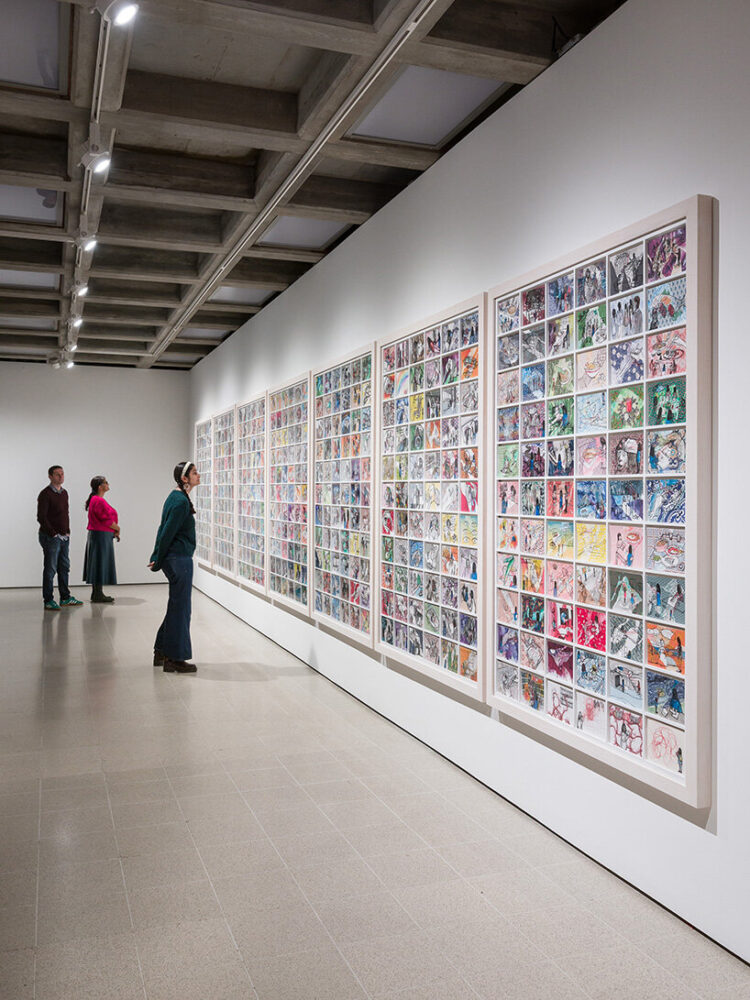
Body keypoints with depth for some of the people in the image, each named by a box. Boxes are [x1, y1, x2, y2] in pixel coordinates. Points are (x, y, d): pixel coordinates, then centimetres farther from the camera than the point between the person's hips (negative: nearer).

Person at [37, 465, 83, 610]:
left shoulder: (64, 493, 13)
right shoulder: (45, 494, -11)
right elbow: (41, 517, -16)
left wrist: (67, 531, 11)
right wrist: (53, 533, -16)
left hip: (64, 537, 8)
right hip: (51, 537, -8)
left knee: (64, 568, 12)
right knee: (50, 569, -3)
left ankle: (65, 598, 21)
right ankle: (48, 601, 3)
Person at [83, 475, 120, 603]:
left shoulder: (95, 499, 16)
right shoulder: (99, 501, -18)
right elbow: (107, 520, -20)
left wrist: (114, 530, 4)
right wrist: (117, 529, -3)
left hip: (96, 535, 11)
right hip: (101, 535, -11)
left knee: (98, 564, 13)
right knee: (100, 564, -7)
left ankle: (96, 593, 20)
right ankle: (98, 595, -4)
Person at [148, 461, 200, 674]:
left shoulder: (176, 497, 13)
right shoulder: (181, 501, -18)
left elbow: (163, 530, 14)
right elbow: (167, 532, -16)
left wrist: (156, 558, 14)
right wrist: (158, 562, -8)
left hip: (174, 559, 10)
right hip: (179, 559, -10)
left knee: (176, 607, 17)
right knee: (180, 608, -2)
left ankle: (162, 653, 26)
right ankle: (175, 660, 6)